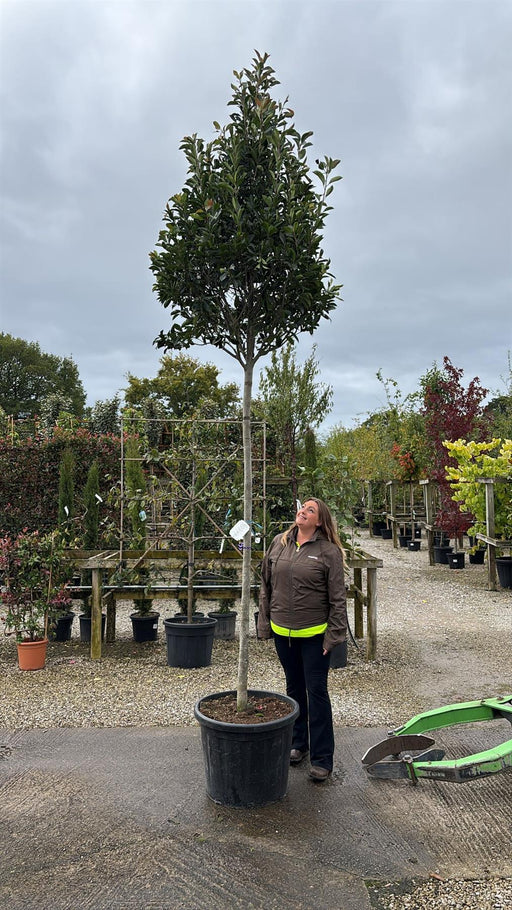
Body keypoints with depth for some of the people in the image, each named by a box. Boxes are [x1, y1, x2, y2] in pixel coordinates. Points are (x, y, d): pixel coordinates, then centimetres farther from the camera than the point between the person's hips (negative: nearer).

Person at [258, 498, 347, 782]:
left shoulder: (329, 551, -10)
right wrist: (264, 624, 8)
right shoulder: (278, 543, 3)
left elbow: (338, 598, -8)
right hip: (282, 632, 5)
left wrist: (333, 635, -10)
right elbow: (266, 586, 9)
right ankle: (299, 743, 36)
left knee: (317, 692, 2)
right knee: (294, 688, 18)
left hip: (314, 634, -4)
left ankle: (322, 758, 15)